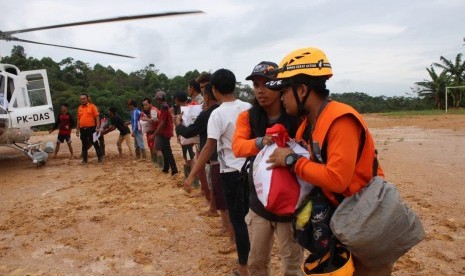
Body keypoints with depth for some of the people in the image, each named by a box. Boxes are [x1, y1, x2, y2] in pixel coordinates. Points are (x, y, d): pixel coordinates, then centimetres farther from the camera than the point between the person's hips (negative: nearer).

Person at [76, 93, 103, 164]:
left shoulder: (92, 106, -2)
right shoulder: (79, 108, 12)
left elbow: (97, 117, -7)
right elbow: (78, 119, 17)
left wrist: (98, 127, -15)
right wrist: (77, 129, 13)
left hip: (91, 128, -5)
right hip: (82, 129, 5)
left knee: (95, 143, 0)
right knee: (84, 145, 10)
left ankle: (100, 158, 8)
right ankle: (84, 160, 16)